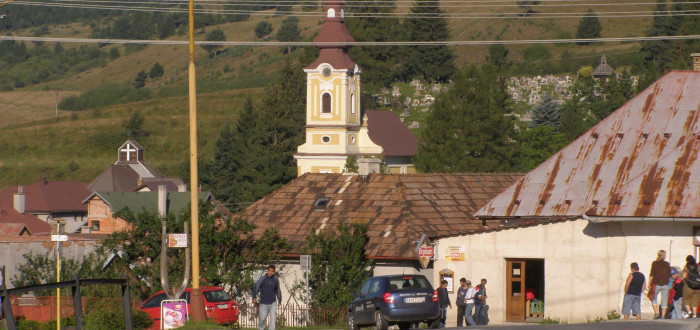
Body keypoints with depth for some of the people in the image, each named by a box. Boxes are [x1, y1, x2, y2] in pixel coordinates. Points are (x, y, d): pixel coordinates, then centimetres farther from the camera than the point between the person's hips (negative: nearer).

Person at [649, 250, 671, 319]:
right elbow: (669, 275, 6)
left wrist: (649, 284, 0)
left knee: (654, 299, 15)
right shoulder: (667, 264, 1)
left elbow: (651, 275, -5)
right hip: (665, 285, 1)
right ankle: (663, 316, 6)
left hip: (656, 284, -1)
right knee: (664, 301, 7)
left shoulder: (654, 263, -3)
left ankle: (656, 313, -2)